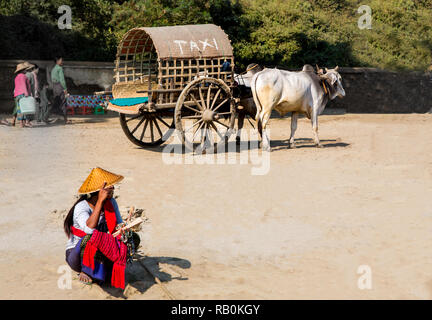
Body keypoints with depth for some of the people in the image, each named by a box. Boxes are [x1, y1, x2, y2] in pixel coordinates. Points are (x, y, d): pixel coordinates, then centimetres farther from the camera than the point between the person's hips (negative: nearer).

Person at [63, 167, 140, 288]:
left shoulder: (111, 202, -1)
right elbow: (90, 229, -39)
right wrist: (100, 201, -37)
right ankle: (85, 271, -15)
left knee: (134, 238, -10)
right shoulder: (81, 207, -21)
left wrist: (120, 228, -22)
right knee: (92, 237, -40)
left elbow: (119, 223, 4)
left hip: (100, 252, 7)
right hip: (77, 255, -6)